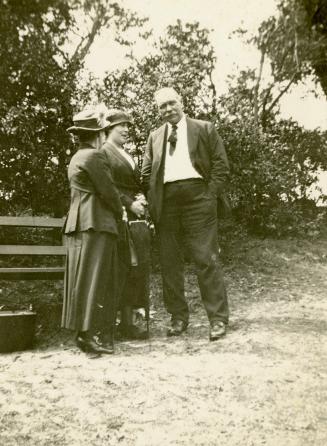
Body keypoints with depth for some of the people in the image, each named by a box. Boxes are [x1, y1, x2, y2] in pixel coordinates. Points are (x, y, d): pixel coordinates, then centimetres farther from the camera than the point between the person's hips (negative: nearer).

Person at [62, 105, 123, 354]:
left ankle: (86, 331, 16)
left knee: (86, 278, 10)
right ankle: (89, 334, -5)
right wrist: (120, 213, 5)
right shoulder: (94, 156, -10)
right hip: (97, 223, -10)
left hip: (80, 223, 10)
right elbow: (109, 191, -12)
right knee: (94, 279, -7)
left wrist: (115, 211, 14)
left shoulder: (77, 158, 20)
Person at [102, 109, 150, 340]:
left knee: (136, 269, 5)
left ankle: (128, 321, 12)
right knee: (119, 269, -6)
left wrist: (142, 197, 6)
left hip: (136, 219, 8)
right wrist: (129, 203, -16)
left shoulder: (127, 155, 25)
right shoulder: (103, 152, -1)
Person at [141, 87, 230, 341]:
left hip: (197, 198, -3)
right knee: (170, 263, 6)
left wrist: (210, 196, -6)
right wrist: (154, 201, 4)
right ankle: (178, 317, 17)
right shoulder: (155, 137, 18)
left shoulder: (204, 129, 9)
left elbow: (221, 165, 4)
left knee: (206, 260, -5)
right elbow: (146, 173, 17)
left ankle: (218, 318, 3)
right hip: (166, 203, 4)